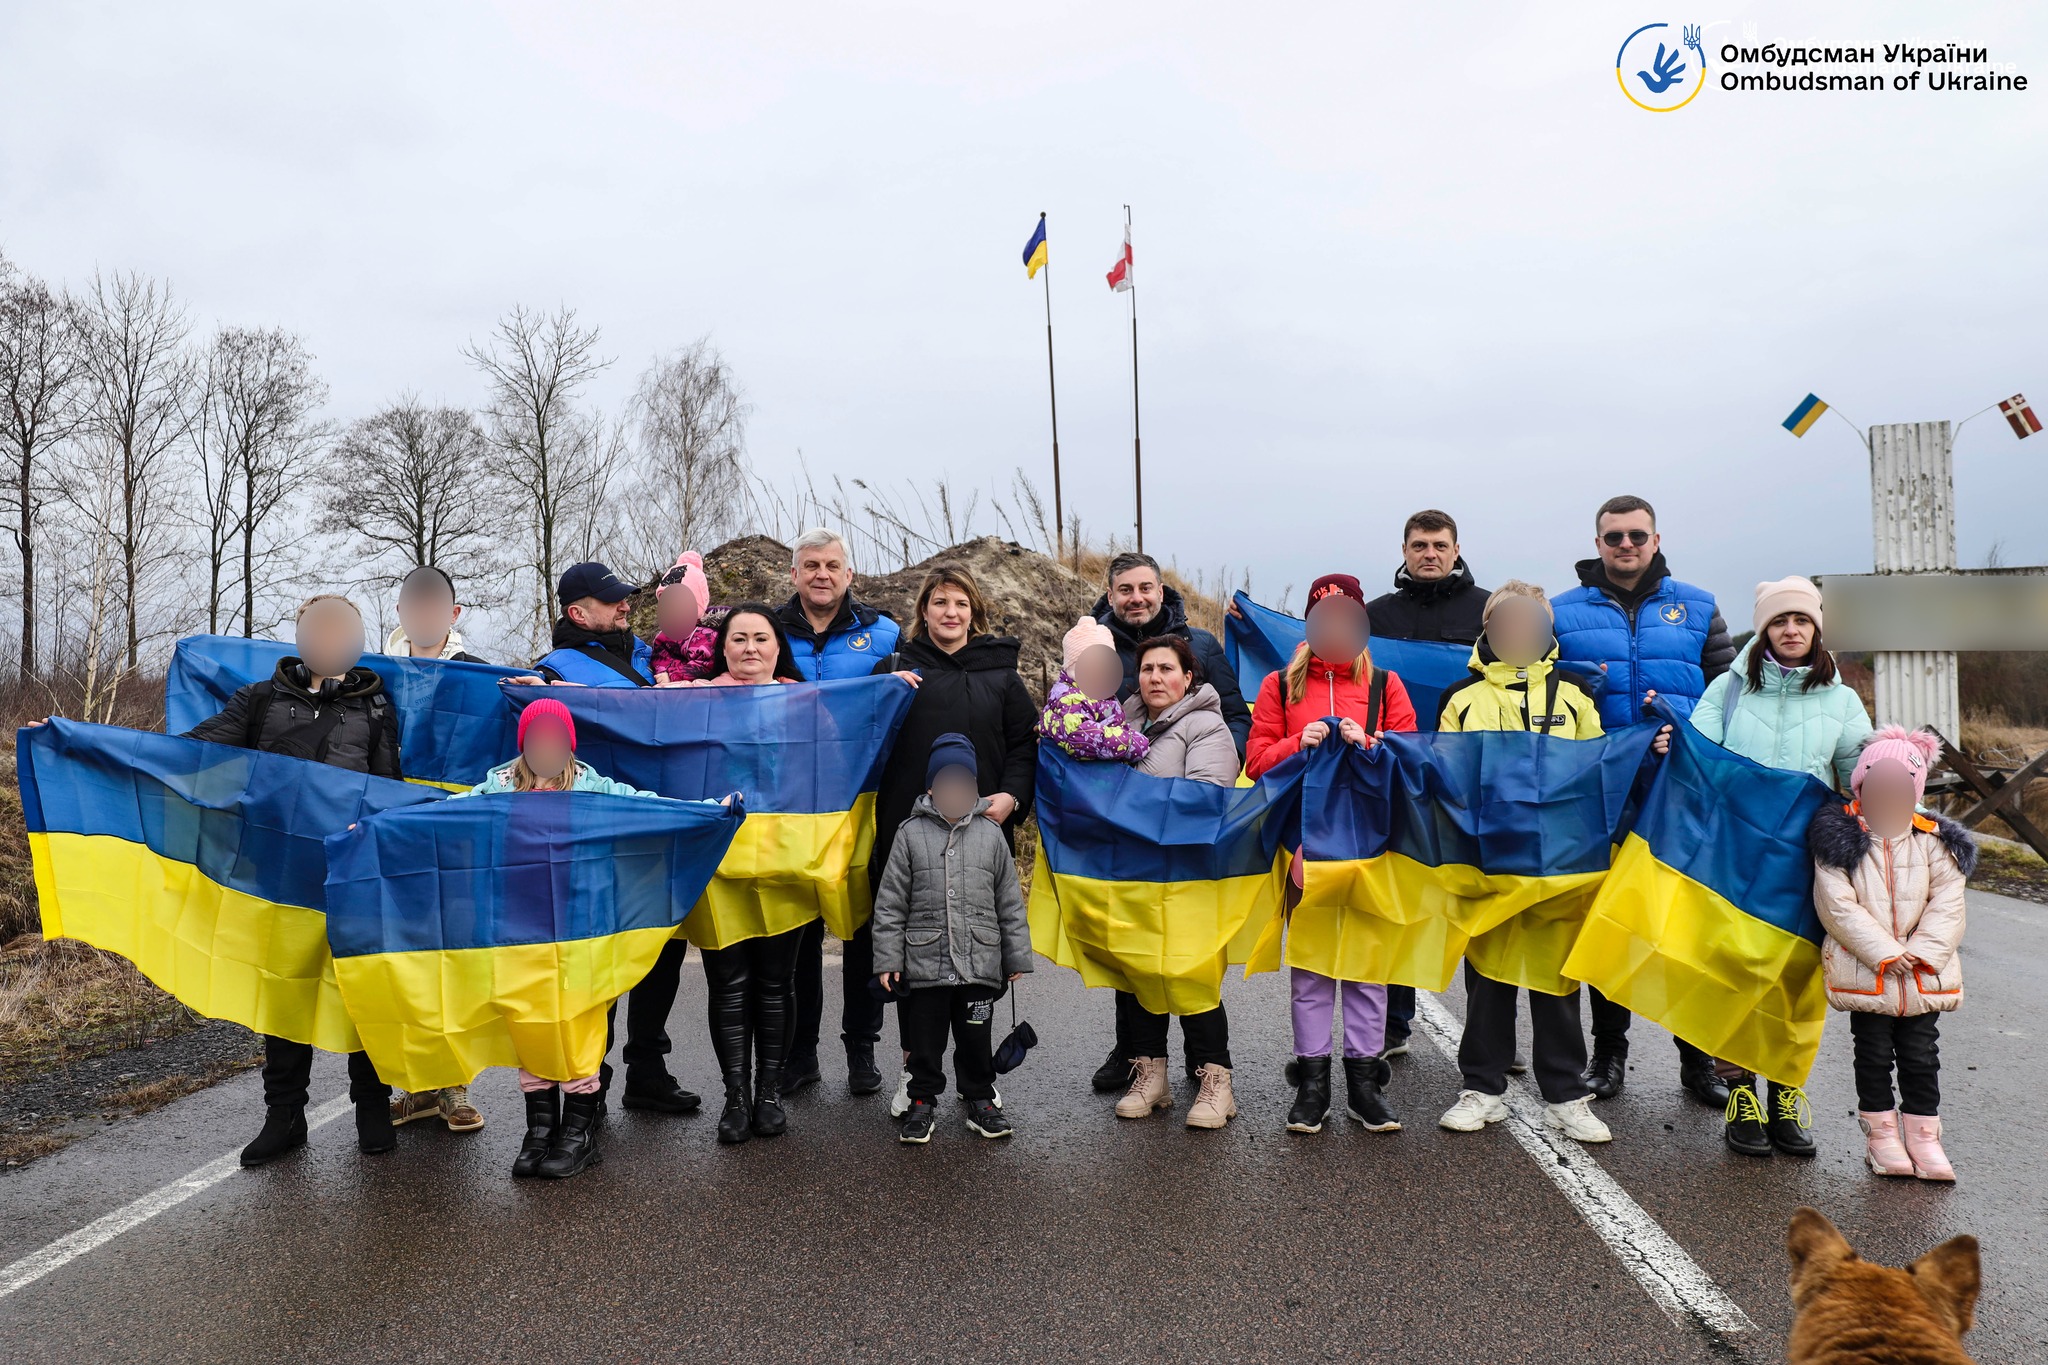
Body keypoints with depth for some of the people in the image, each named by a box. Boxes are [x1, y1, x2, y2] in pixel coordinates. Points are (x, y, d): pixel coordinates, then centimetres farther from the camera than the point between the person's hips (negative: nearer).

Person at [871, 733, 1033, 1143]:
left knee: (976, 1036, 10)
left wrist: (1017, 958, 9)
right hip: (924, 965, -1)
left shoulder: (990, 835, 6)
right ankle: (922, 1102, 23)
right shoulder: (911, 834, 1)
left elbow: (1010, 903, 10)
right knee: (925, 1040, 8)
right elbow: (889, 903, 1)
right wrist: (887, 959, -3)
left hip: (980, 965, 1)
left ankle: (980, 1100, 26)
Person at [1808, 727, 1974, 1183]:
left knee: (1921, 1055, 9)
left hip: (1924, 973, 2)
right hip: (1863, 971, -2)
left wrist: (1921, 952, -14)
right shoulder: (1840, 839, -6)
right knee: (1874, 1055, 7)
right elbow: (1838, 905, -12)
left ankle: (1923, 1135, 21)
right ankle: (1881, 1133, 20)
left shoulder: (1933, 841, 4)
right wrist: (1886, 953, -17)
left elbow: (1948, 903, -1)